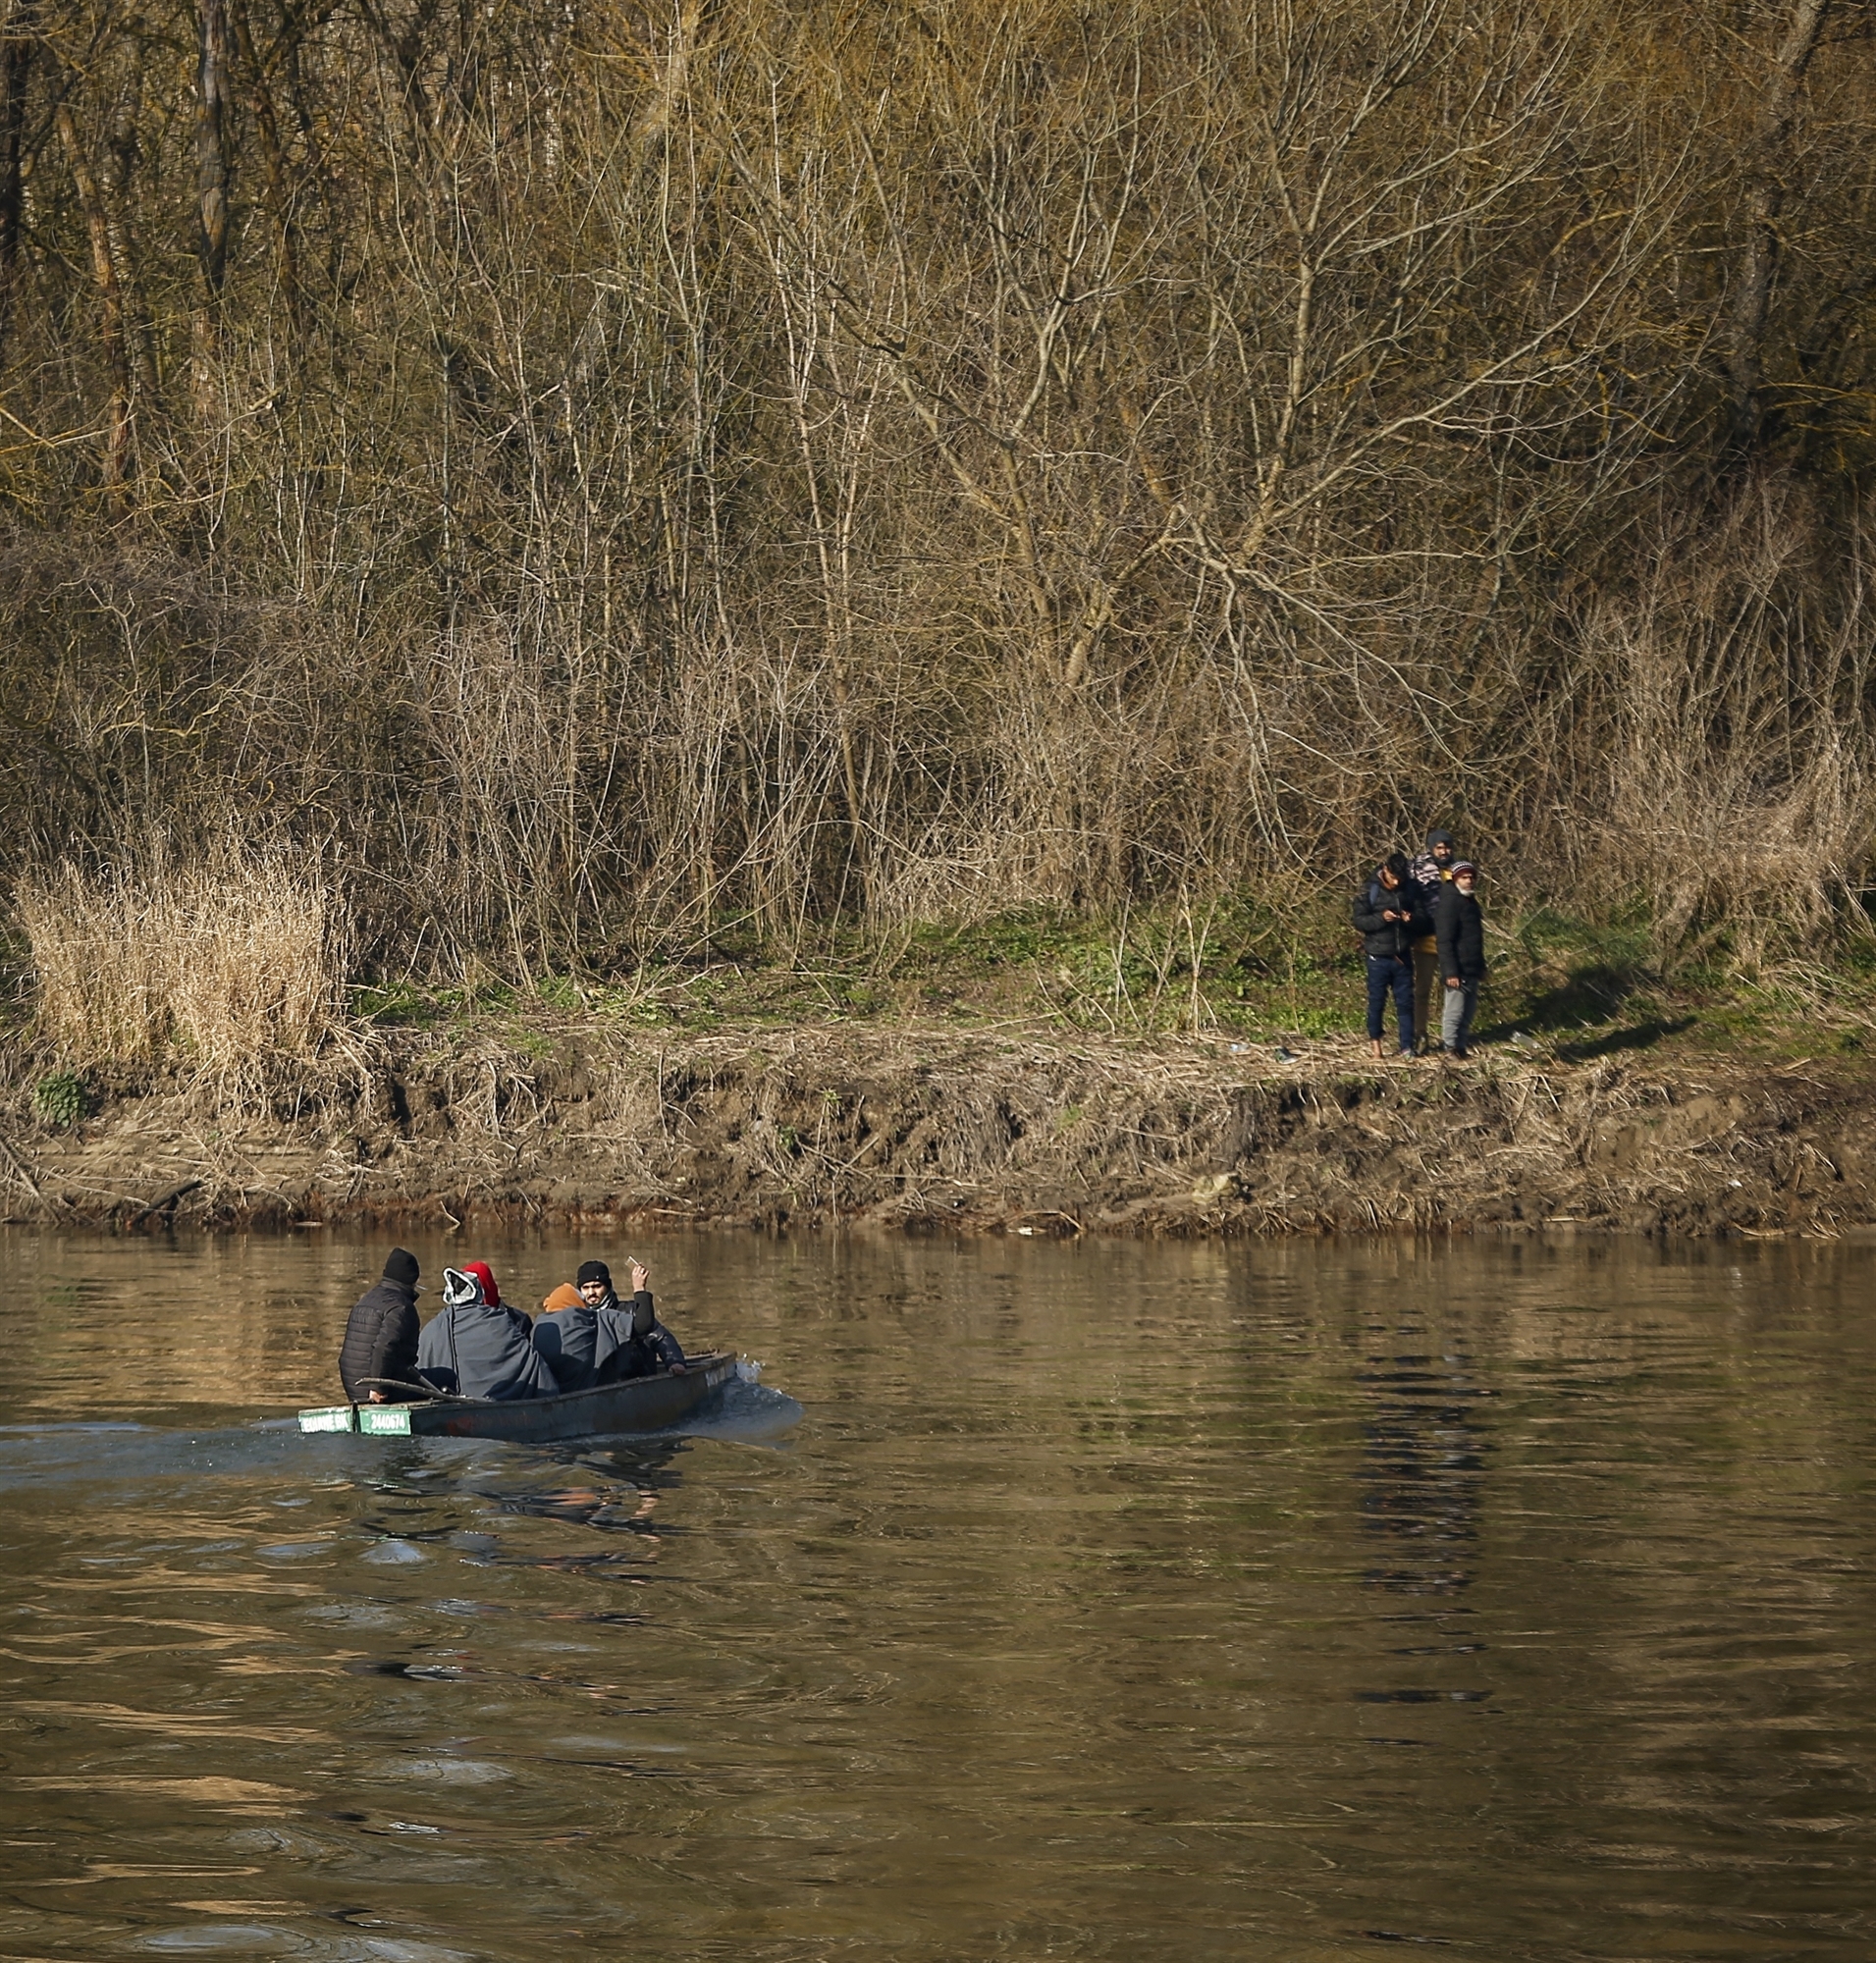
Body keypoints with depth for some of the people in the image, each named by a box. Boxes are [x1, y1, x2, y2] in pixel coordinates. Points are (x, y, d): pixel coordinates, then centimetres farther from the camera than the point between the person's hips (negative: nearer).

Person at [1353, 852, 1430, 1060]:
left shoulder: (1410, 889, 2)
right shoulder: (1370, 891, -6)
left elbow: (1422, 921, 6)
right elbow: (1359, 921, -8)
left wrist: (1411, 919, -17)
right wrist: (1381, 918, -24)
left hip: (1402, 957, 2)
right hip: (1379, 957, -2)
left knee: (1405, 1002, 3)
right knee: (1377, 1001, 5)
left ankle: (1407, 1047, 6)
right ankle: (1376, 1045, 16)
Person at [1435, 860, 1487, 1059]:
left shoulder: (1470, 901, 15)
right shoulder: (1451, 901, -15)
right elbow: (1445, 940, -20)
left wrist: (1481, 966, 24)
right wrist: (1450, 971, -24)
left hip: (1472, 968, 9)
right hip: (1459, 971, -9)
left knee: (1468, 1011, 14)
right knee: (1454, 1010, -6)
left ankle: (1463, 1045, 21)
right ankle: (1450, 1048, 1)